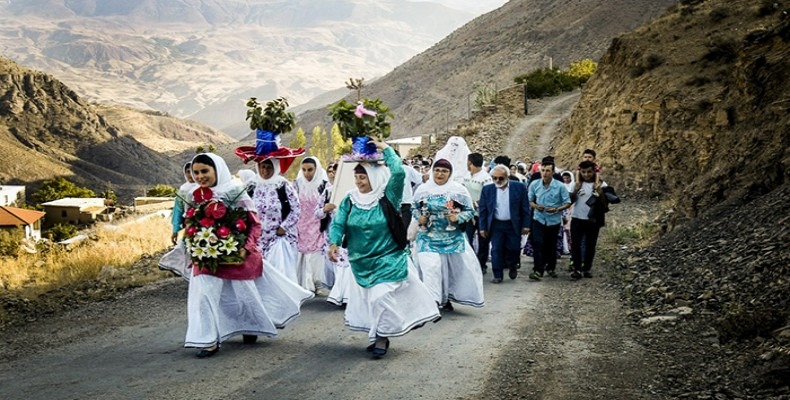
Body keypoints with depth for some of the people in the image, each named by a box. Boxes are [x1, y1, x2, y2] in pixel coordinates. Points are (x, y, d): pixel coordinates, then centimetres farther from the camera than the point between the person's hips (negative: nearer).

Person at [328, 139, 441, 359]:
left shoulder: (387, 197, -10)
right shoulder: (350, 200, -1)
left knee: (382, 297, -9)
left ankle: (382, 338, 5)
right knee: (368, 298, 11)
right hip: (362, 262, 4)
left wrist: (385, 148, -15)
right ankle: (378, 335, 24)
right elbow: (338, 223, -7)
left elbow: (398, 172, -22)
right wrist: (334, 243, -24)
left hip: (388, 259, -4)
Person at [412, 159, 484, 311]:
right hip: (429, 237, 0)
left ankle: (446, 298, 29)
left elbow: (470, 211, -1)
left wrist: (458, 218, -18)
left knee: (451, 267, 10)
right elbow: (415, 208, 11)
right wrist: (419, 218, -9)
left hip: (452, 237, 1)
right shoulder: (423, 190, 0)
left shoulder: (459, 190, -4)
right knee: (430, 266, -12)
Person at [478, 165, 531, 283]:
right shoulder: (487, 189, -1)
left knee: (514, 248, 4)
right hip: (496, 225, 1)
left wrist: (526, 225, -3)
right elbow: (483, 210, 4)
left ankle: (512, 266, 33)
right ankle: (498, 275, 8)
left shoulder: (519, 187, -4)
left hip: (514, 225, -1)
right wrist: (482, 228, 1)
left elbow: (525, 208, 0)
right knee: (496, 250, -1)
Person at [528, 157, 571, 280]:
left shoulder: (560, 186, -11)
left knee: (551, 246, 13)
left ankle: (551, 268, 33)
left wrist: (557, 209, -22)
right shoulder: (534, 185, -6)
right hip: (539, 219, 0)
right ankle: (538, 270, -13)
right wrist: (535, 206, -15)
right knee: (538, 244, -14)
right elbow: (529, 200, 6)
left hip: (554, 220, 0)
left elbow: (567, 203, -5)